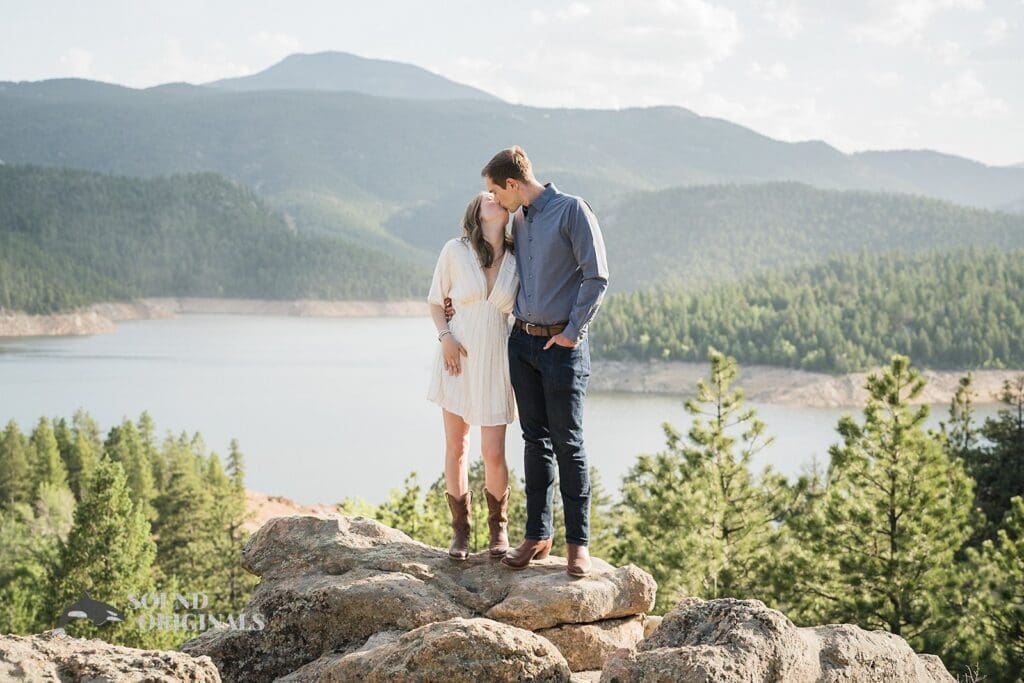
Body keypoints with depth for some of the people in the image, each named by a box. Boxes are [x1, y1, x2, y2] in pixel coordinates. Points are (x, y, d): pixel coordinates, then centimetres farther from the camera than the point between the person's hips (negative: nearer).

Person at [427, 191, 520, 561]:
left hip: (496, 360, 1)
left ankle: (499, 527, 18)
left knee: (493, 453, -3)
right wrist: (445, 337, -10)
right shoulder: (455, 250, -5)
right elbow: (436, 300, 5)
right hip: (458, 356, -1)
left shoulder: (517, 259, 1)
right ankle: (460, 530, 18)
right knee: (456, 447, 5)